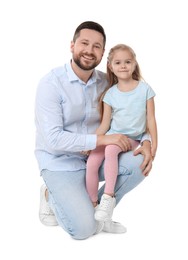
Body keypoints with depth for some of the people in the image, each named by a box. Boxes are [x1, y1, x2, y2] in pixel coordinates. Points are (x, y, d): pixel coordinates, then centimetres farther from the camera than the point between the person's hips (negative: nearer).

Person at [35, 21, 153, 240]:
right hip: (61, 162, -5)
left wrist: (146, 142, -16)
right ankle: (52, 195, 13)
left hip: (94, 155, 5)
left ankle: (97, 209, 0)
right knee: (83, 229, -18)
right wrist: (103, 139, -26)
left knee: (139, 163, -20)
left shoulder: (105, 82, -1)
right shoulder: (51, 83, -17)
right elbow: (53, 139, -24)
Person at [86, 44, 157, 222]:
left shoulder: (144, 89, 0)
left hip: (132, 138, -3)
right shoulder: (110, 94, 5)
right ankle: (93, 204, -4)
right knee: (91, 162, -20)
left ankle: (108, 196, -25)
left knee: (111, 149, -34)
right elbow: (105, 125, 4)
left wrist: (154, 145, -1)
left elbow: (150, 119, 2)